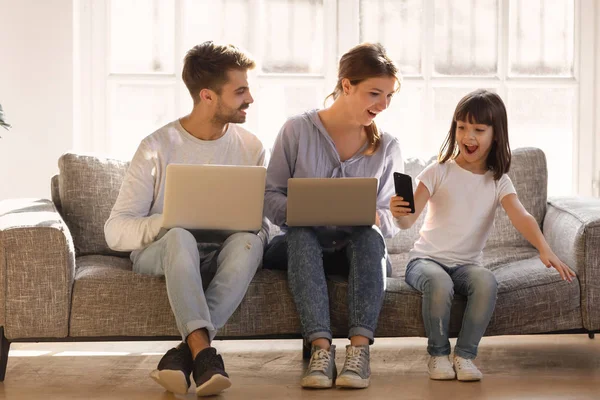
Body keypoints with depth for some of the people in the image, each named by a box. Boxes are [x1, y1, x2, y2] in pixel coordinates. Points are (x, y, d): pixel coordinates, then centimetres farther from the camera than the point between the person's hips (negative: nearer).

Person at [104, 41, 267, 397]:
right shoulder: (158, 148, -5)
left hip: (225, 256, 3)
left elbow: (264, 220, 9)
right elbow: (116, 231, -9)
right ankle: (204, 353, -50)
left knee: (249, 240, -33)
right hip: (162, 252, -2)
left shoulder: (250, 147, 7)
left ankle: (186, 352, -39)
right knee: (180, 235, -38)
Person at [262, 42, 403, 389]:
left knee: (370, 235, -32)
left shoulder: (387, 146, 5)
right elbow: (270, 195, -3)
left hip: (360, 250, 2)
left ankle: (360, 347, -46)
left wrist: (375, 217, -22)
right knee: (301, 235, -35)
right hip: (303, 246, -1)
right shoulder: (298, 130, -2)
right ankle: (321, 347, -48)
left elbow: (395, 220, 3)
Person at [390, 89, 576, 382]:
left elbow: (521, 217, -15)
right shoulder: (439, 172, -3)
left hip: (465, 265, 2)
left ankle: (465, 355, -16)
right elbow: (409, 220, -12)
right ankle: (438, 354, -13)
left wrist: (545, 249, -33)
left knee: (486, 282, -32)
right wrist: (399, 214, -38)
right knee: (440, 283, -35)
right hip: (426, 259, -2)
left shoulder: (498, 181, 3)